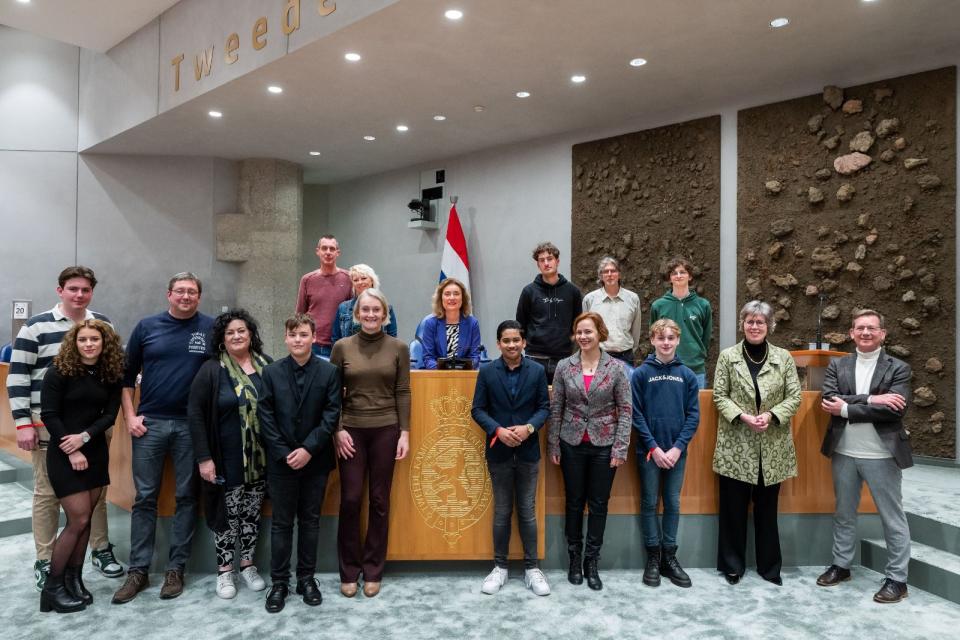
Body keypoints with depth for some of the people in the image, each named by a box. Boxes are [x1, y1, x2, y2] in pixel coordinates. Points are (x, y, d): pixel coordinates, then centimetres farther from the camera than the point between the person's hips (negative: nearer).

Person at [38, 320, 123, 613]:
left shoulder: (111, 374, 2)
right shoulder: (58, 372, -10)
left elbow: (110, 414, -1)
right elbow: (49, 415, -12)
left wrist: (84, 437, -16)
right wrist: (72, 453, -15)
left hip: (96, 452, 5)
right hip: (63, 454, -5)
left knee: (86, 519, 8)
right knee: (79, 520, -6)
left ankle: (74, 578, 21)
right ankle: (52, 586, 10)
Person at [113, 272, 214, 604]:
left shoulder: (211, 327, 0)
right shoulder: (147, 326, 4)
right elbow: (127, 374, 9)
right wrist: (130, 416, 0)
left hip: (192, 425, -1)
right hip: (150, 423, 1)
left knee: (186, 497, 7)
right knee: (145, 498, 7)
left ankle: (175, 568, 19)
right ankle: (138, 571, 18)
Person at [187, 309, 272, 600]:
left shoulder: (267, 365, 1)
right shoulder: (212, 370, -9)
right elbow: (195, 413, -9)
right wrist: (204, 457, -13)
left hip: (261, 457, 3)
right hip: (228, 458, -3)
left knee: (252, 511, 14)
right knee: (228, 513, 8)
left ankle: (247, 565, 31)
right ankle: (225, 570, 26)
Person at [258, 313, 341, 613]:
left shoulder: (329, 372, -3)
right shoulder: (271, 372, 0)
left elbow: (332, 414, -6)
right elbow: (265, 416, -3)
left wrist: (309, 449, -14)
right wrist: (284, 453, -11)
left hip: (315, 460, 0)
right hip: (281, 460, 0)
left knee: (310, 521, 11)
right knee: (281, 522, 9)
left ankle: (306, 578, 25)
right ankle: (279, 582, 21)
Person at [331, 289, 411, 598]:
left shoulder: (398, 348, 0)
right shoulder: (342, 347, 0)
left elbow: (403, 393, 1)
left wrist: (404, 433, -3)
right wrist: (337, 430, -6)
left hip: (386, 430, 0)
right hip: (351, 430, 0)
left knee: (379, 501, 7)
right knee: (350, 500, 3)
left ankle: (373, 571, 22)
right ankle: (348, 572, 20)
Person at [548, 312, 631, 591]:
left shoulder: (616, 367, -4)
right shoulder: (564, 366, -1)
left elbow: (625, 409, -4)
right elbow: (555, 408, 2)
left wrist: (620, 448, -8)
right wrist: (553, 445, 1)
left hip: (604, 445, -1)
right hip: (572, 444, 1)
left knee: (599, 504, 8)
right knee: (574, 502, 11)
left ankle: (591, 562, 22)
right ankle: (575, 558, 27)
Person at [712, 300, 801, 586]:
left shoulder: (784, 357, 3)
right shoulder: (728, 356, 1)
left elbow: (795, 396, 1)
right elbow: (719, 396, -1)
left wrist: (771, 415, -15)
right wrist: (743, 416, -16)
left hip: (772, 446, 1)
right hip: (736, 444, -1)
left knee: (767, 508, 12)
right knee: (733, 507, 7)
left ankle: (769, 566, 27)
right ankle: (732, 565, 21)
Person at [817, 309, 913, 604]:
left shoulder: (898, 368, -3)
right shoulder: (837, 365, 5)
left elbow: (894, 410, -17)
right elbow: (829, 400, -10)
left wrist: (846, 408, -17)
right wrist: (870, 399, -20)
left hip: (881, 454, -3)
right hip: (844, 453, 3)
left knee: (893, 518, 7)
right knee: (843, 513, 16)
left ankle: (897, 578, 20)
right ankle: (841, 565, 31)